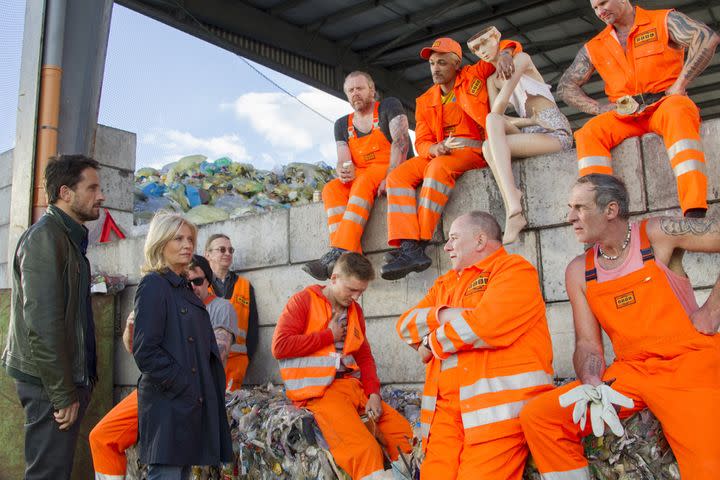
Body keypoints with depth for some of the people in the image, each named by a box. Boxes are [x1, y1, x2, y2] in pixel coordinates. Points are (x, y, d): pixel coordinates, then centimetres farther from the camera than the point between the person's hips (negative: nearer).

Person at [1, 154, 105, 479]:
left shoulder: (70, 238, 16)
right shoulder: (45, 236, -13)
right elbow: (42, 322, -20)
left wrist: (82, 379, 14)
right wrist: (63, 394, -19)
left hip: (70, 378, 9)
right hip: (49, 380, -9)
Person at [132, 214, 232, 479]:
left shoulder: (185, 289, 18)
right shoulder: (153, 285, -7)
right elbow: (145, 351, -15)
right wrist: (183, 387, -16)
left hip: (193, 403, 8)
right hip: (168, 403, -8)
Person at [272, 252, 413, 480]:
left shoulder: (355, 310, 15)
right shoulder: (303, 301, -2)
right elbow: (280, 346, -13)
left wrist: (373, 393, 0)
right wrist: (329, 336, -8)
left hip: (353, 384, 7)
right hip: (321, 390, -7)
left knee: (403, 430, -2)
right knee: (363, 448, -26)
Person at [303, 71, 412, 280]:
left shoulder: (389, 106, 2)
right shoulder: (342, 124, 15)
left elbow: (401, 142, -12)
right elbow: (343, 160, 4)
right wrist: (344, 171, -22)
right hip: (360, 177, 5)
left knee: (364, 181, -35)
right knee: (331, 189, -23)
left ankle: (339, 252, -48)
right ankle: (351, 255, -42)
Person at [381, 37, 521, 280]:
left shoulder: (474, 75, 10)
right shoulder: (425, 101, 18)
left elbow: (509, 45, 18)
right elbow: (421, 142, 9)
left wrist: (504, 54, -7)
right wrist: (435, 148, -14)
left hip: (475, 150, -5)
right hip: (439, 154, 5)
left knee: (438, 167, -36)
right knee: (397, 176, -19)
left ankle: (419, 246, -39)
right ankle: (408, 248, -35)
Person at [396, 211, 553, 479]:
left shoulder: (514, 269, 2)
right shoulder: (445, 283, 24)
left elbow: (488, 323, -15)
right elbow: (405, 326, 15)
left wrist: (432, 343, 0)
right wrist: (441, 314, -6)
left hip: (501, 400, -6)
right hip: (446, 405, 6)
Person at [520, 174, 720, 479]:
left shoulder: (657, 234, -3)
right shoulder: (578, 271, 7)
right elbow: (587, 343, 4)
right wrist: (592, 386, -17)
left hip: (690, 363, -3)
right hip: (630, 372, 4)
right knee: (537, 417, -12)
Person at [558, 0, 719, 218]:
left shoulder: (664, 21, 8)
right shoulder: (594, 48, 18)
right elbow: (565, 86, 16)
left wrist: (680, 85, -15)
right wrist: (598, 108, 1)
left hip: (665, 104, -3)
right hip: (624, 117, 3)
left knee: (677, 112, -38)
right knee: (589, 133, -26)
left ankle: (695, 213, -49)